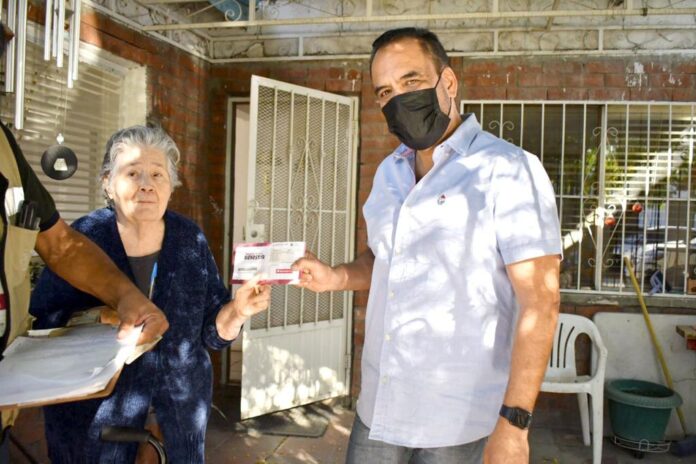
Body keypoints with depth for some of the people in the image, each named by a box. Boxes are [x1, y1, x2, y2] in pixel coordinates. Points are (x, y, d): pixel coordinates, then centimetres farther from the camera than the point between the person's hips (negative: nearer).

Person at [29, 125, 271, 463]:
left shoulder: (190, 239, -8)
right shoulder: (81, 239, -14)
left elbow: (211, 331, -3)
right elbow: (41, 325, -13)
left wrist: (237, 311, -23)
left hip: (184, 392, 3)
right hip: (94, 401, -2)